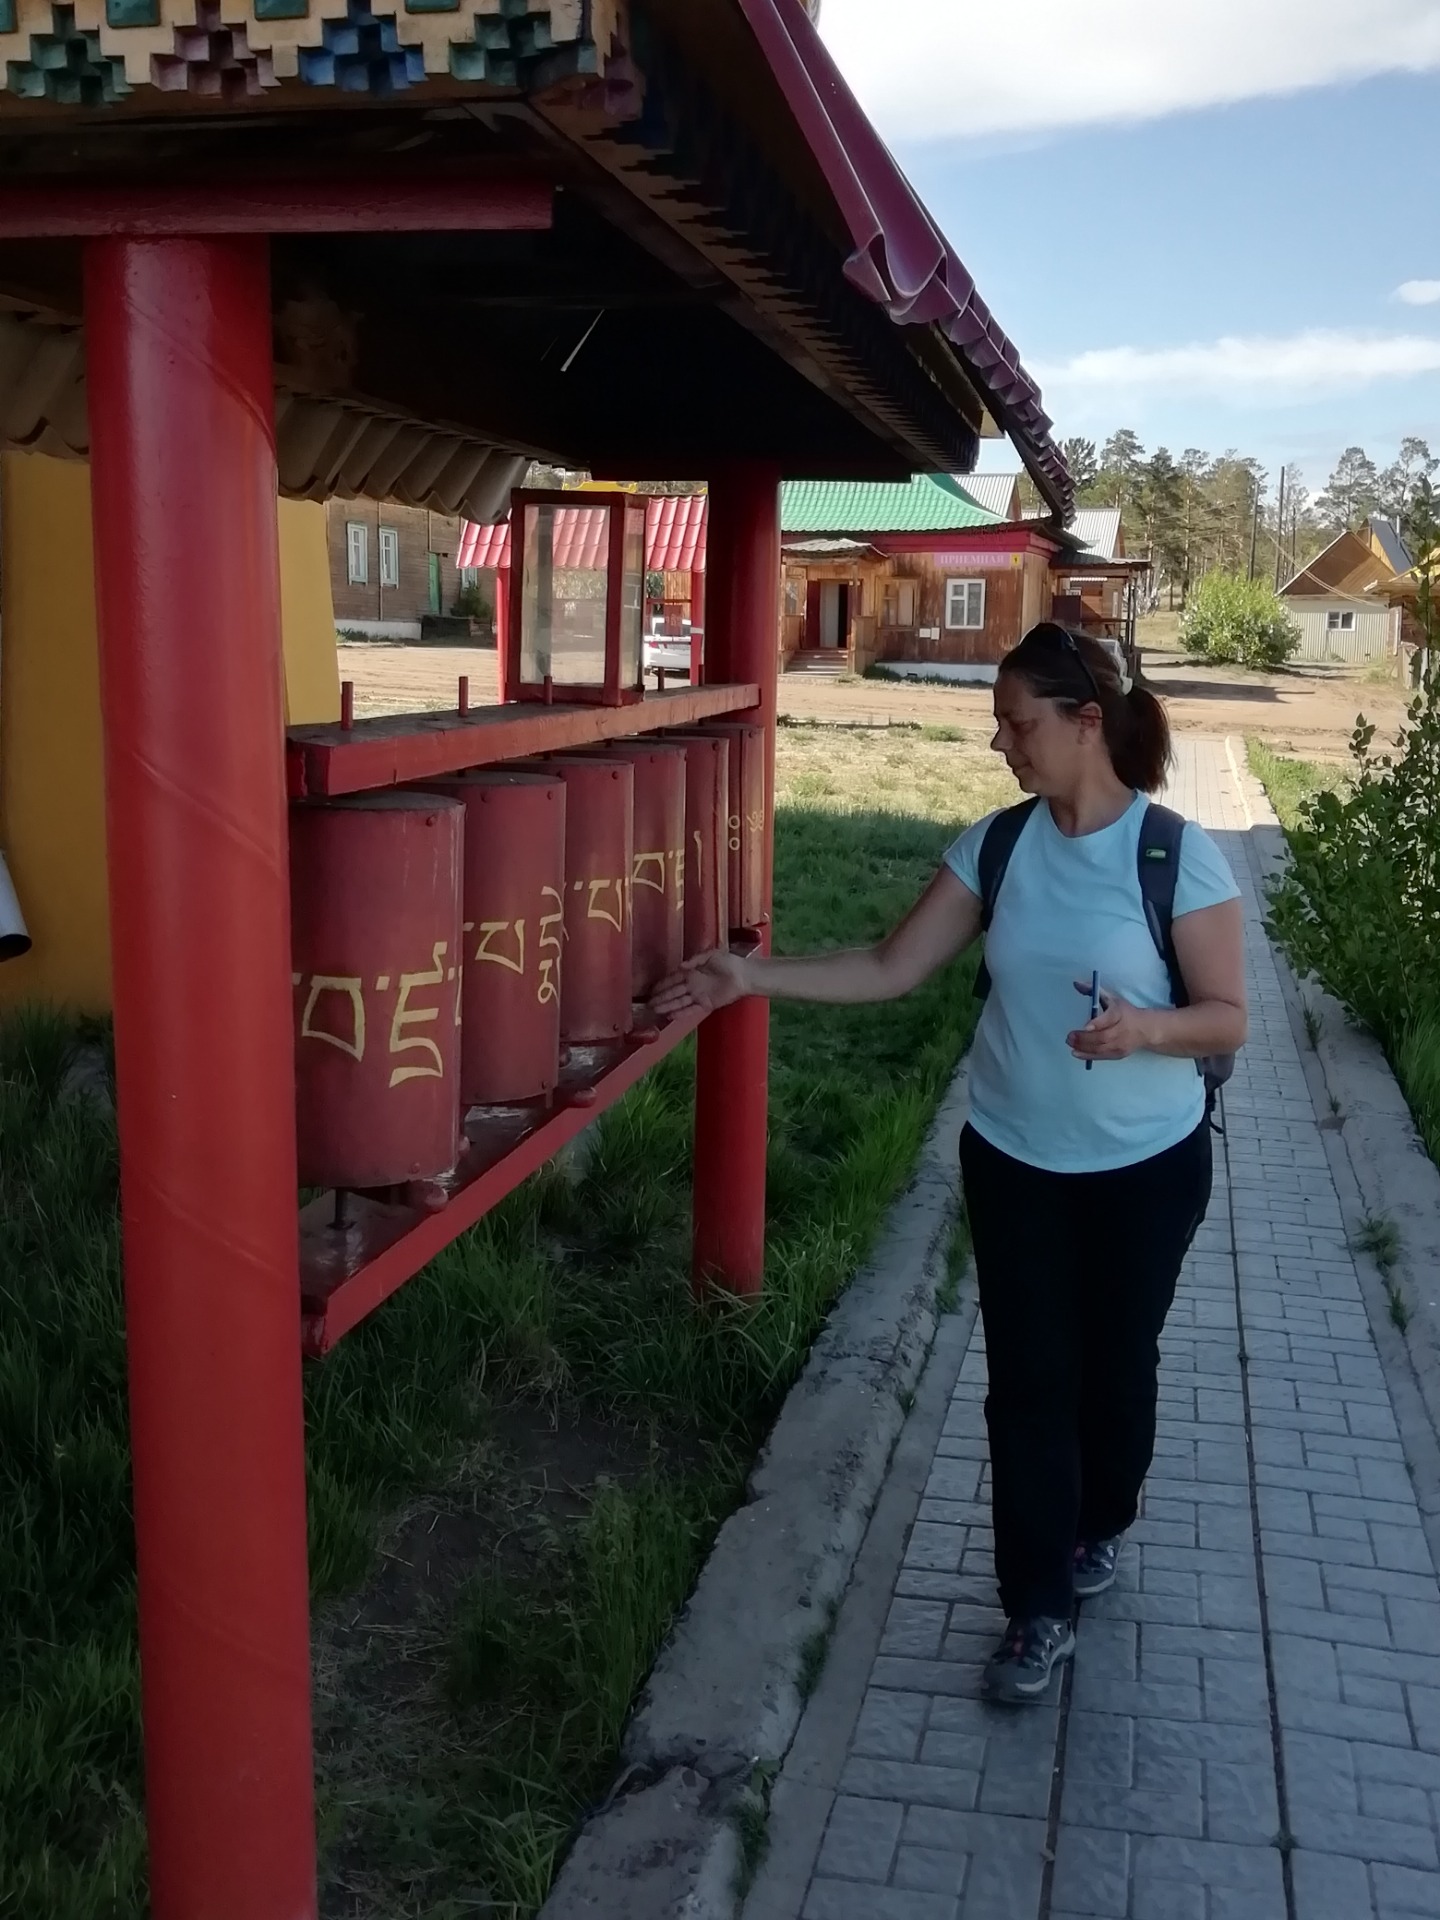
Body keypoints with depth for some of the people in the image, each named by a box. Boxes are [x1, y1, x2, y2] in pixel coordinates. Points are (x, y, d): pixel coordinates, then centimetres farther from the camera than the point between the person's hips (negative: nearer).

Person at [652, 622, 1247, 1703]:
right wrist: (752, 977, -11)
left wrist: (1148, 1025, -33)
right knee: (1027, 1379, 6)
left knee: (1117, 1360, 17)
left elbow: (1229, 1022, -13)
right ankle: (1040, 1609, 20)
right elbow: (891, 970, -3)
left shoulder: (1179, 857, -17)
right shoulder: (996, 845, -5)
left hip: (1147, 1168, -2)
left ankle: (1103, 1524, 46)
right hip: (1013, 1161, 3)